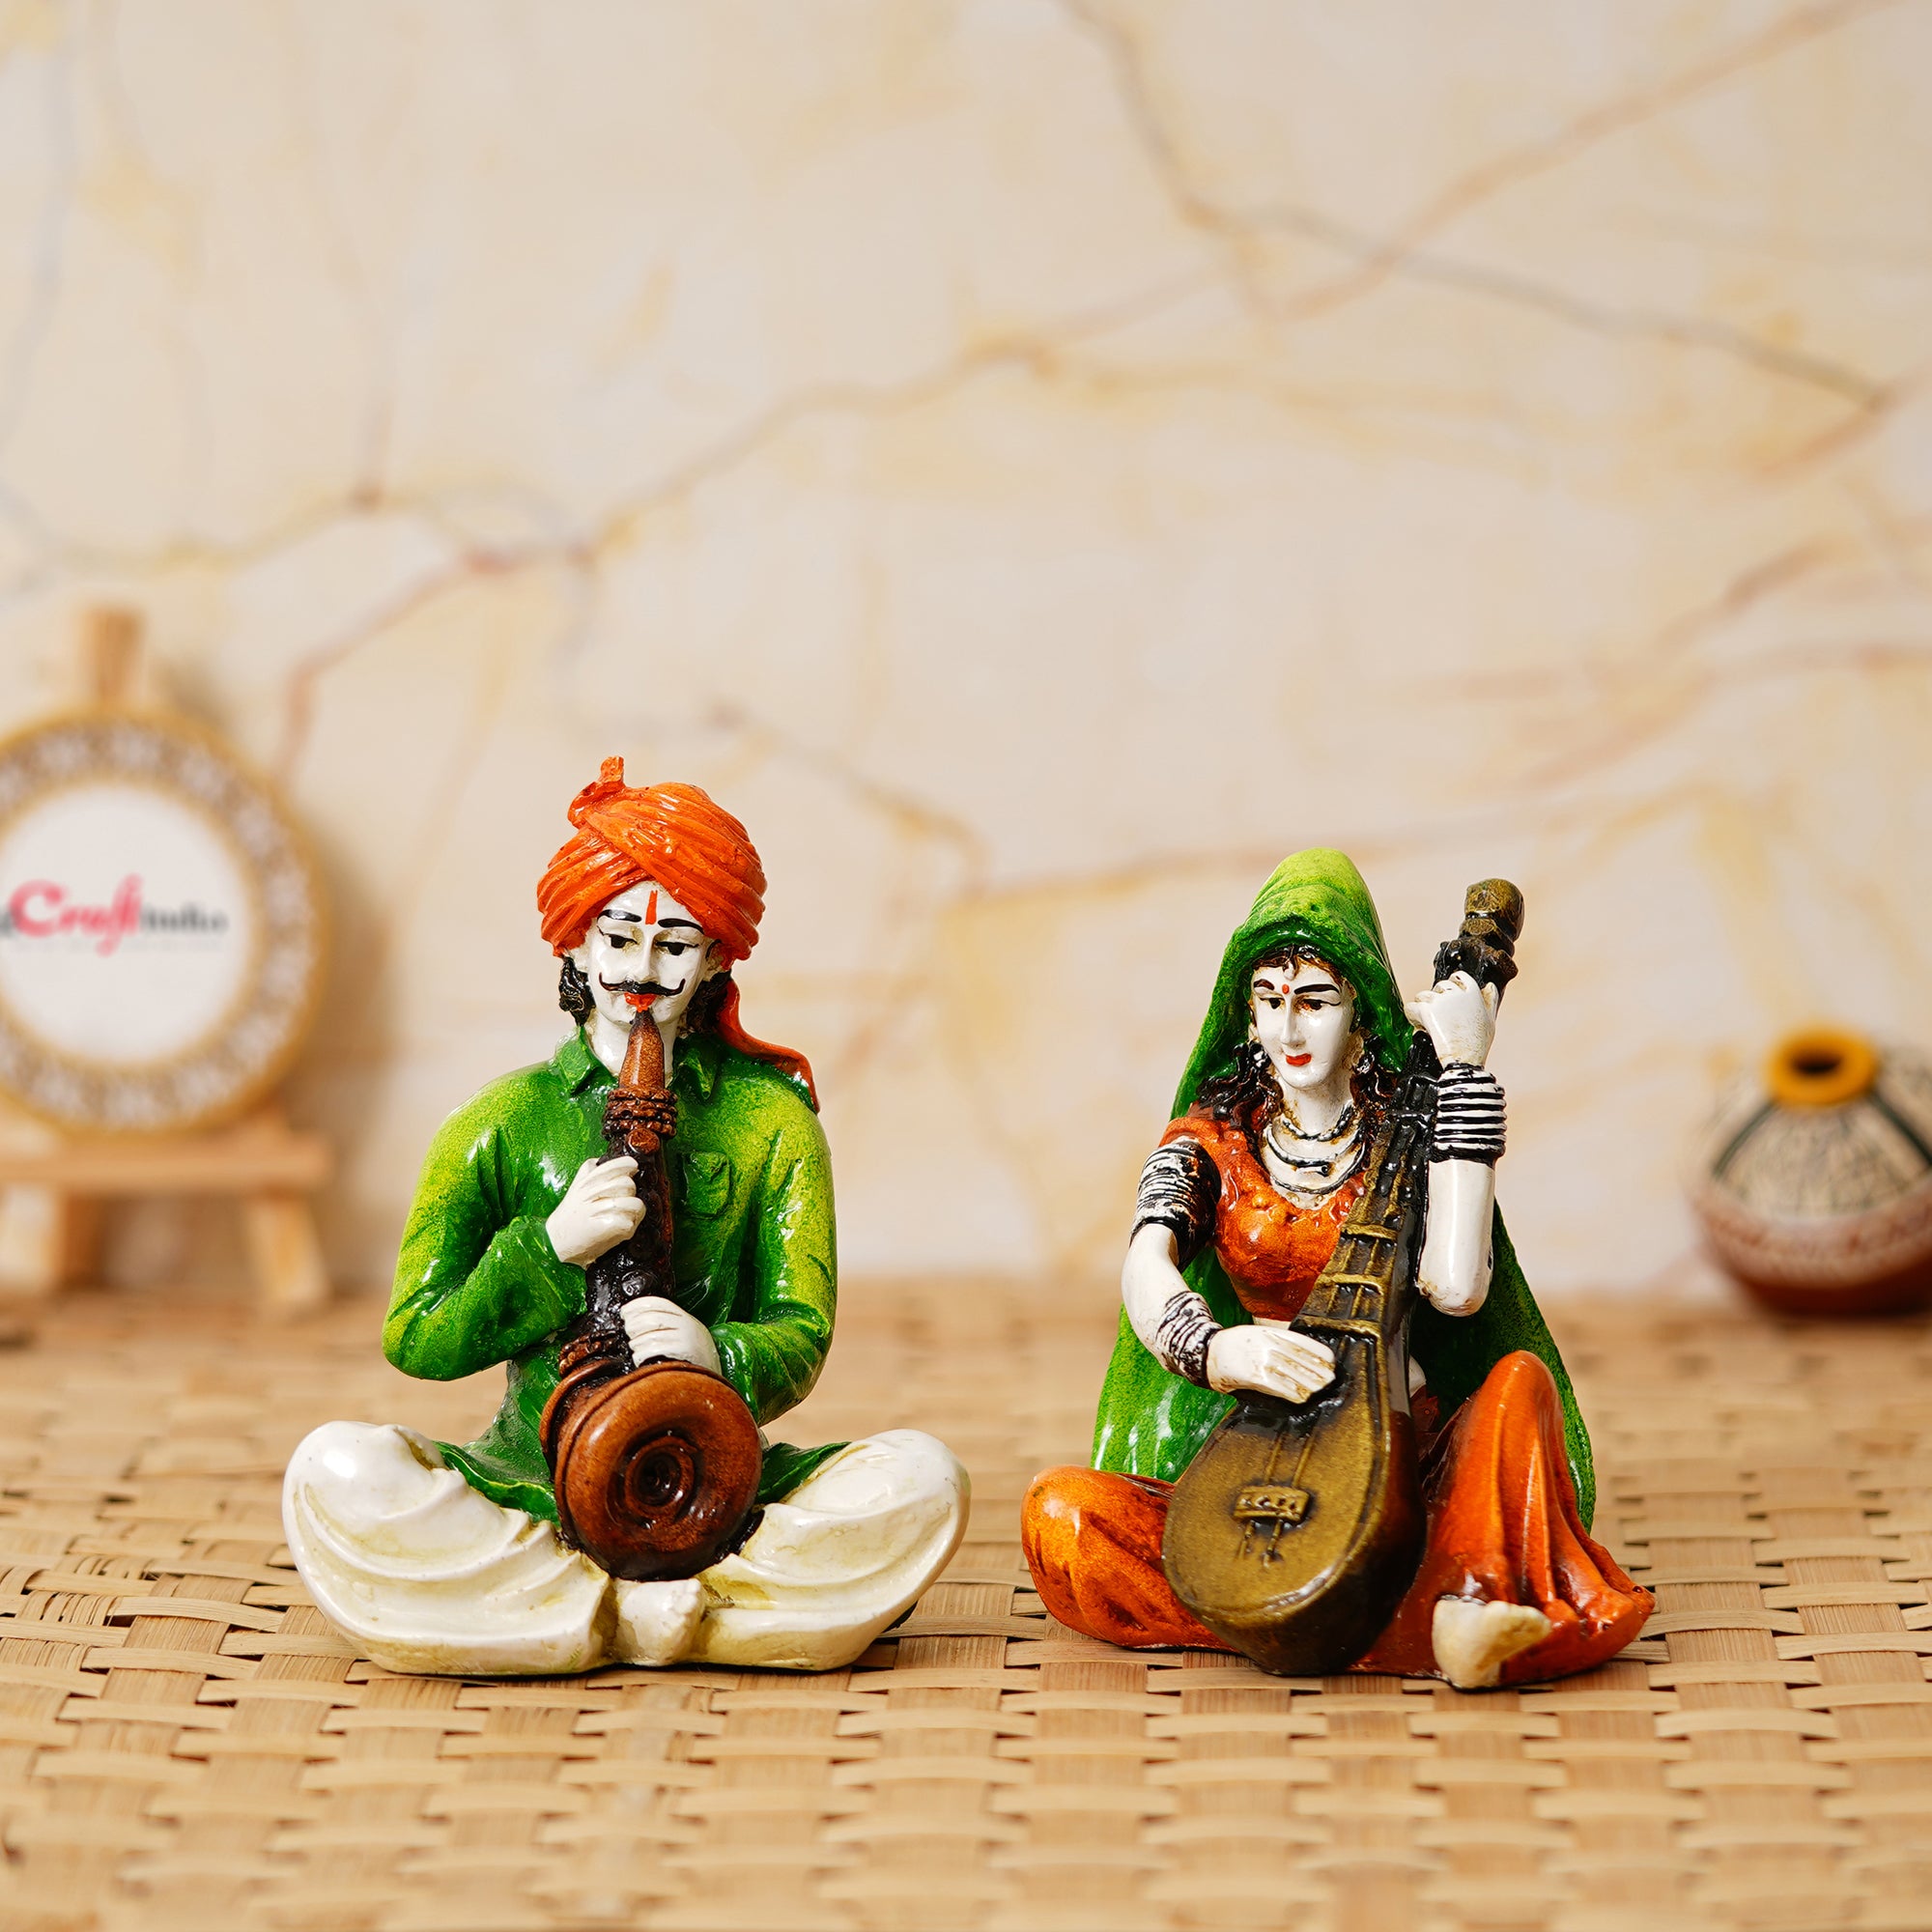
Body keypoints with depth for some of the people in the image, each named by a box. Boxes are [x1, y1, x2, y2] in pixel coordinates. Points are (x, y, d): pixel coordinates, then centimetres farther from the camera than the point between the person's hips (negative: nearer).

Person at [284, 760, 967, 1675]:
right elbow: (416, 1341, 3)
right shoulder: (504, 1120, 8)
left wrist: (719, 1354, -25)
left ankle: (629, 1618, -28)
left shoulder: (770, 1117, 8)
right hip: (531, 1486, 0)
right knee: (334, 1472, -29)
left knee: (922, 1480, -28)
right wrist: (550, 1246, -13)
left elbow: (799, 1334, 0)